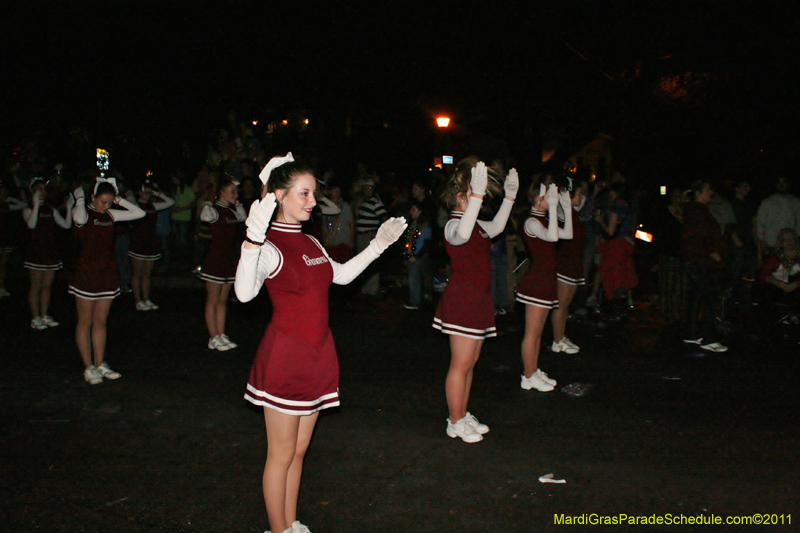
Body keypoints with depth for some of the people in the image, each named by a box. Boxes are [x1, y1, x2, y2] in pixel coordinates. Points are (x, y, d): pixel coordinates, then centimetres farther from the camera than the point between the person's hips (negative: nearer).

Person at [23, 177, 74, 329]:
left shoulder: (51, 210, 12)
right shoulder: (28, 210, -3)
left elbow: (66, 225, 4)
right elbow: (31, 224, -23)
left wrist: (69, 208, -7)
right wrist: (36, 204, -27)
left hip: (51, 251, 5)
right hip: (36, 252, -5)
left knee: (47, 285, 9)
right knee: (36, 286, -1)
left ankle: (45, 316, 18)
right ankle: (35, 318, 6)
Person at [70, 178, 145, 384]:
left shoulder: (110, 215, 8)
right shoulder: (84, 212, -8)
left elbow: (139, 213, 6)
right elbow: (79, 218, -34)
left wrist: (119, 200, 2)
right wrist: (79, 198, -17)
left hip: (108, 273, 6)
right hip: (87, 272, -5)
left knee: (100, 322, 12)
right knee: (85, 323, 3)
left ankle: (100, 364, 19)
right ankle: (88, 367, 9)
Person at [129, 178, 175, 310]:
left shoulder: (153, 206, 13)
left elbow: (170, 202, 18)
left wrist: (158, 194, 11)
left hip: (151, 243, 5)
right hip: (138, 243, -5)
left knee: (147, 274, 10)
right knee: (138, 274, 0)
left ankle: (146, 300, 15)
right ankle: (138, 301, 6)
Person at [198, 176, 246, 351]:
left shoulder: (233, 210, 12)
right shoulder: (213, 210, -8)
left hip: (230, 260, 7)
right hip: (215, 259, -7)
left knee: (223, 300, 12)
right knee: (213, 301, 1)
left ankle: (221, 335, 17)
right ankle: (214, 338, 6)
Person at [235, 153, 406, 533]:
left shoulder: (309, 243, 10)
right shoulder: (268, 247, -15)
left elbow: (341, 275, 26)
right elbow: (245, 293, -34)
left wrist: (377, 245, 22)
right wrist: (252, 241, -47)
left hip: (317, 357, 8)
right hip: (284, 358, -8)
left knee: (298, 449, 18)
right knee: (281, 454, 4)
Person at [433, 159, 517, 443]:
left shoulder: (474, 223, 14)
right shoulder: (453, 224, -17)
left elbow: (496, 227, 30)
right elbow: (462, 235, -41)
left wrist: (510, 196, 22)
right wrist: (477, 195, -46)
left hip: (477, 300, 10)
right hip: (461, 300, -10)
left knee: (471, 361, 16)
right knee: (461, 364, -3)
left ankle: (463, 415, 26)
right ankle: (455, 423, 7)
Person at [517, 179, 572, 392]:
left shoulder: (544, 219, 13)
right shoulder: (532, 221, -16)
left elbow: (567, 234, 12)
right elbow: (552, 237, -32)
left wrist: (567, 207, 10)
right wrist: (553, 207, -29)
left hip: (546, 280, 10)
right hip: (536, 281, -10)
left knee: (538, 331, 16)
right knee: (532, 332, -2)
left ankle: (534, 371, 25)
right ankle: (528, 377, 6)